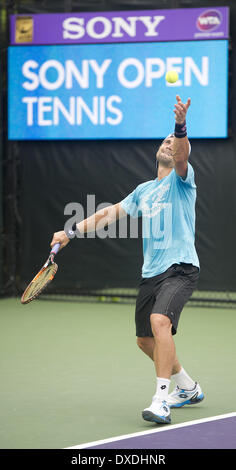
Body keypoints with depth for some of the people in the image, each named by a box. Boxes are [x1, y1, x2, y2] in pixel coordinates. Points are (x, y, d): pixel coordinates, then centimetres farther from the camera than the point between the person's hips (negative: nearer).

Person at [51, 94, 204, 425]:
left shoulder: (181, 179, 1)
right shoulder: (143, 191, 21)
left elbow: (181, 154, -21)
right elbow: (109, 214, 23)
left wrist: (181, 128, -42)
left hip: (180, 268, -8)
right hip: (151, 273, 8)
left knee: (160, 321, -30)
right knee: (145, 340, 13)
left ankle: (161, 402, -31)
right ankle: (188, 388, 34)